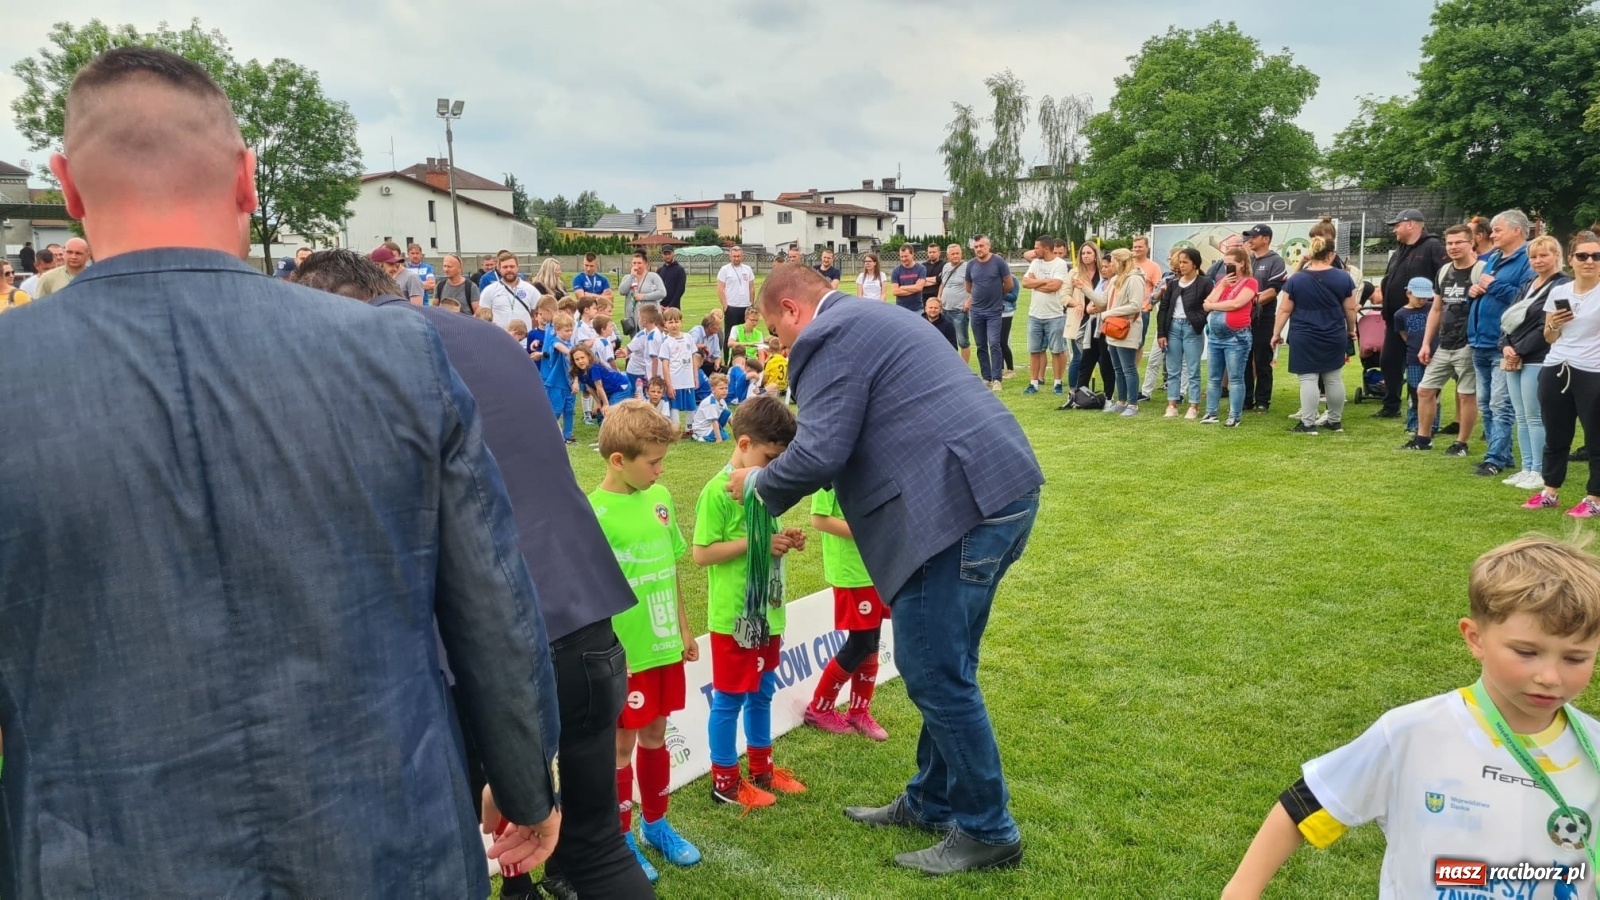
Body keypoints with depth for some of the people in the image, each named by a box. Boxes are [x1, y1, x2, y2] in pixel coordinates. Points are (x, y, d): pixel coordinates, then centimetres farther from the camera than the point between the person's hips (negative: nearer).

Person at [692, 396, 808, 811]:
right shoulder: (718, 490, -17)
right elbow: (702, 554, -19)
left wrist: (783, 540, -3)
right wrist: (755, 543, -23)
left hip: (767, 612, 8)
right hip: (733, 617, -7)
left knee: (762, 693, 19)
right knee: (729, 699, 6)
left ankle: (761, 767, 35)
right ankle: (724, 780, 20)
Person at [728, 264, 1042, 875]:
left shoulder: (829, 336, -6)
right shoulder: (873, 321, 25)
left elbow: (819, 453, -13)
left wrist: (757, 483, 5)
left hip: (963, 502, -11)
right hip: (1000, 488, 11)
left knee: (933, 673, 0)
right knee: (940, 667, 19)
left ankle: (987, 830, 14)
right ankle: (933, 802, 33)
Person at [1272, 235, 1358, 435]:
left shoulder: (1296, 279, -5)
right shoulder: (1344, 278, -1)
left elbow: (1284, 310, -3)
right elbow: (1350, 309, 5)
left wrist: (1276, 333, 5)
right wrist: (1351, 329, 20)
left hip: (1304, 339, -3)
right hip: (1334, 338, 3)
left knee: (1308, 379, -3)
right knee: (1334, 379, 12)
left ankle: (1308, 424, -4)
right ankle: (1335, 421, 20)